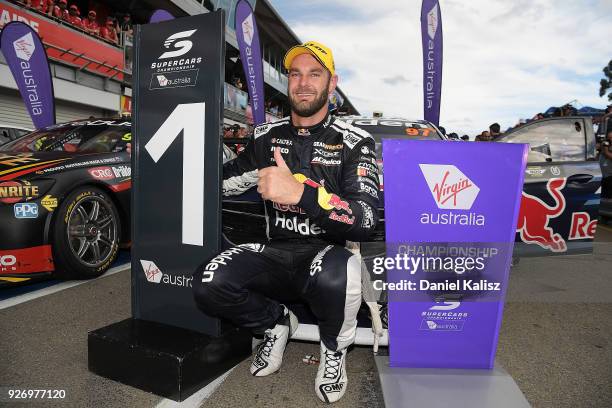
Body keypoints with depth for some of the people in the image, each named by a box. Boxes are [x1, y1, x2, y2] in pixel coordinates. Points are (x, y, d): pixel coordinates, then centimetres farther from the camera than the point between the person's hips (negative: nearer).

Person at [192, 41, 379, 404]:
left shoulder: (354, 142, -5)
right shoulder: (267, 137, 8)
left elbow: (366, 220, -19)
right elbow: (222, 182, 19)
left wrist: (299, 192, -33)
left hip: (326, 251, -3)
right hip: (274, 252, 4)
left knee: (336, 277, -39)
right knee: (209, 285, -22)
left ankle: (335, 350, -1)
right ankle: (275, 323, 11)